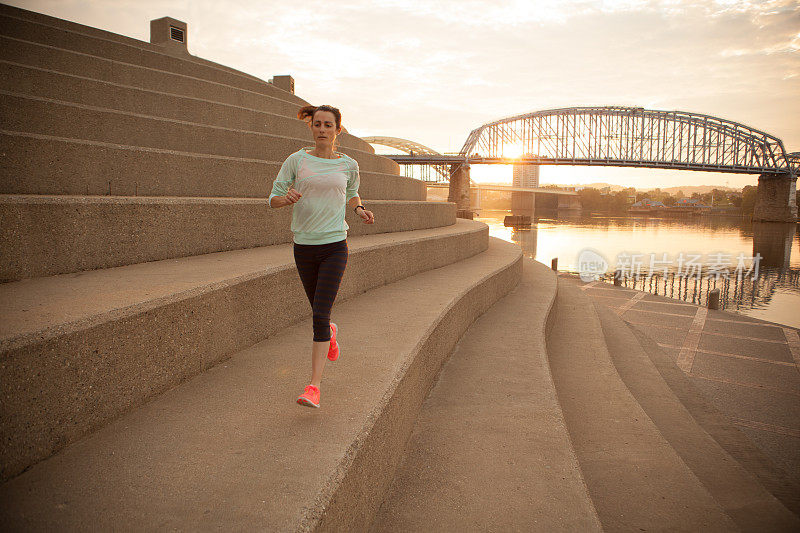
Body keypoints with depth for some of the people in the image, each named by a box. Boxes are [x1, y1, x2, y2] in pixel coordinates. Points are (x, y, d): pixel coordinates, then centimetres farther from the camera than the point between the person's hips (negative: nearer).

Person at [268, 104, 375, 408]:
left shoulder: (348, 165, 5)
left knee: (320, 315, -12)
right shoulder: (297, 160, 1)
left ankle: (314, 387, -9)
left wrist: (359, 210, 3)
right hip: (304, 247, 2)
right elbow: (273, 199, 1)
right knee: (319, 312, 16)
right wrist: (287, 197, -21)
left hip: (335, 246, -1)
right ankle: (330, 334, 53)